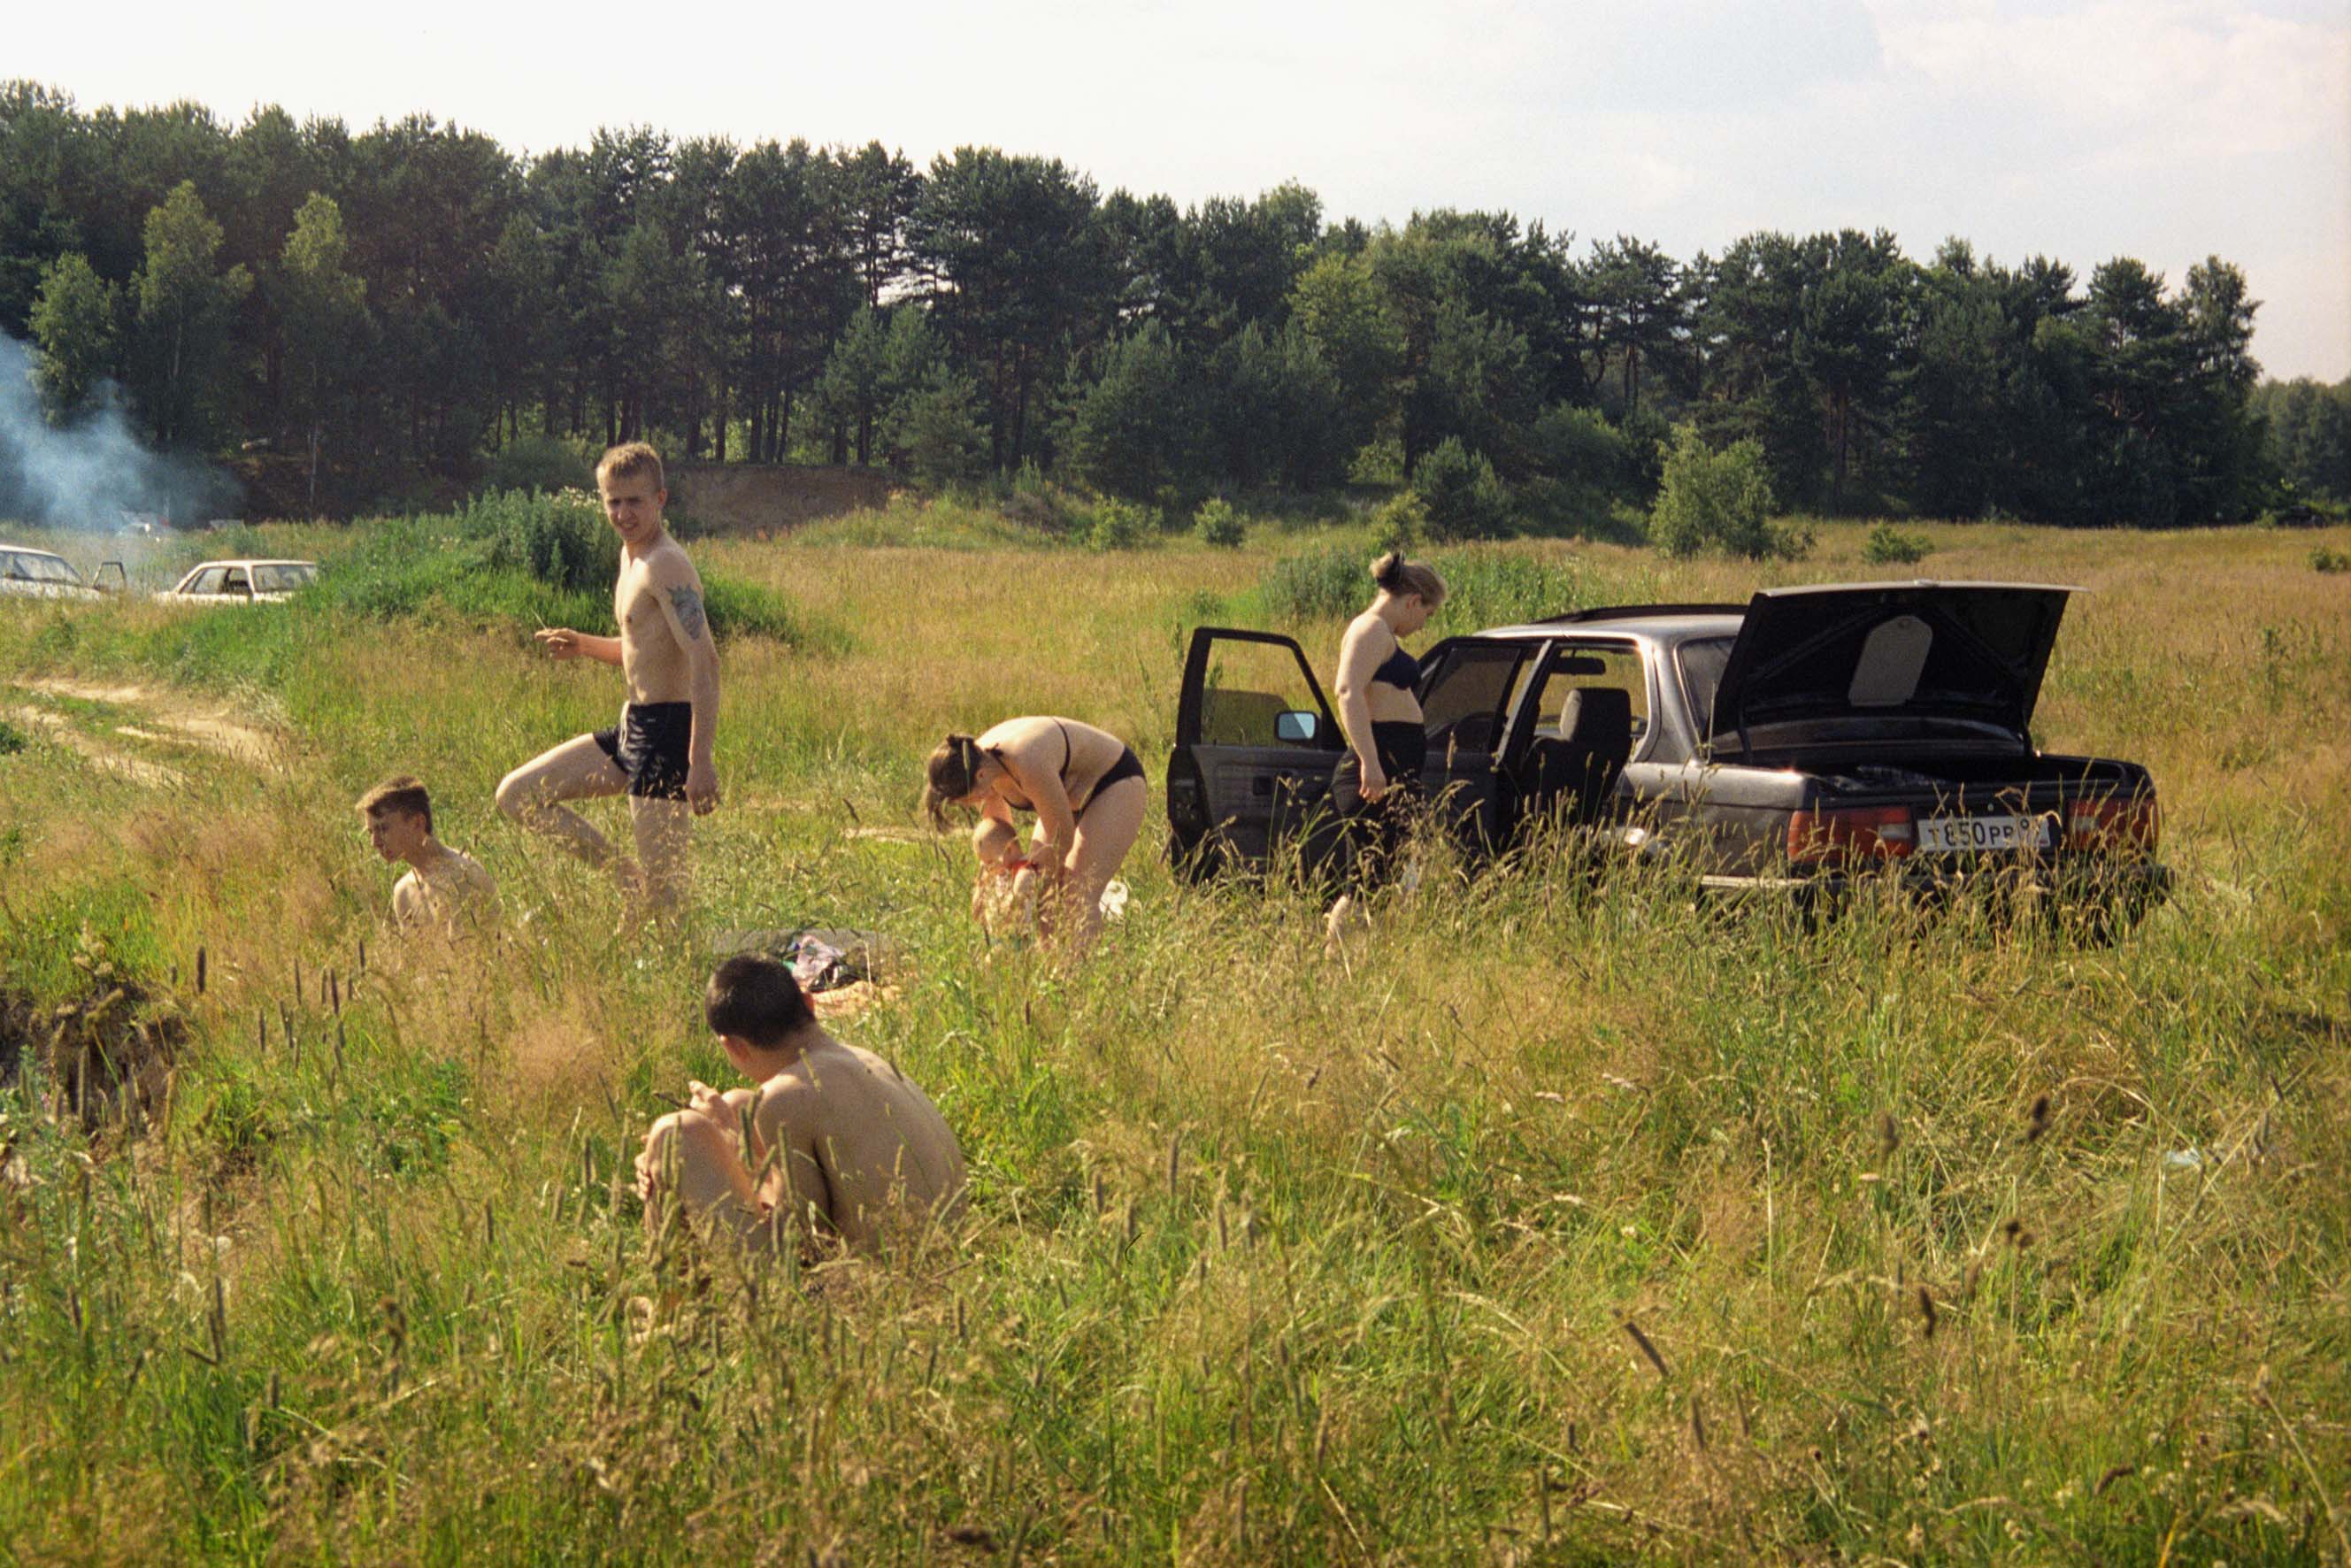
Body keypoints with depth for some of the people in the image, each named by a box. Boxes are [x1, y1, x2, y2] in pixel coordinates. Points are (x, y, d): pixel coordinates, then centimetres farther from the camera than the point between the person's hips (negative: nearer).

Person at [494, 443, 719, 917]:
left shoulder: (666, 565, -16)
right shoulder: (631, 556, 14)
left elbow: (704, 660, -25)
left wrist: (701, 760, -30)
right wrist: (584, 646, 10)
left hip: (666, 728, -10)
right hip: (630, 729, 10)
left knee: (663, 895, -9)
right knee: (516, 795, 12)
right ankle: (623, 878, 12)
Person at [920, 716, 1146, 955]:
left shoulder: (1029, 765, -39)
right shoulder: (976, 762, -16)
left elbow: (1063, 837, -26)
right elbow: (996, 820, 4)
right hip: (1073, 795, 8)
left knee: (1079, 895, -20)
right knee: (1039, 891, -3)